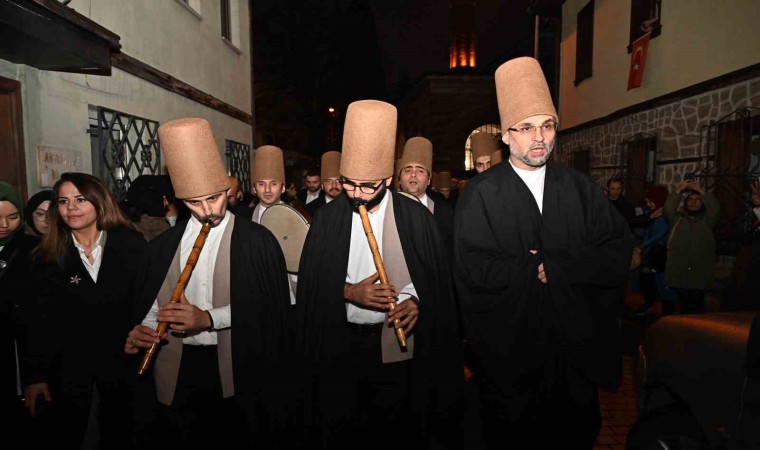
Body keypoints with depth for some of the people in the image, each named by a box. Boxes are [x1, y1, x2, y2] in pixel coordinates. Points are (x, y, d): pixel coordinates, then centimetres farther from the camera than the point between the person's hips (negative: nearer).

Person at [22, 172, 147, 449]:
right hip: (69, 362, 1)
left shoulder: (132, 245, -8)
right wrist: (35, 375, -2)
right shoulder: (50, 256, -3)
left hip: (121, 360, 0)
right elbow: (40, 320, -2)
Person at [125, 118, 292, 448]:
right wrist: (141, 332, -9)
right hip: (177, 370, 4)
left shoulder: (257, 240, -5)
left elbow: (267, 305, -10)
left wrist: (209, 319, -18)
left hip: (235, 370, -3)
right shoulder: (163, 245, 8)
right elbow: (154, 305, 11)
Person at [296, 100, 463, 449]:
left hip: (397, 339, -1)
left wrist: (416, 301, -17)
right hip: (341, 341, 2)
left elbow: (437, 276, 0)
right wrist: (348, 292, -14)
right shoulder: (328, 218, 0)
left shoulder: (414, 217, -5)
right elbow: (310, 281, 1)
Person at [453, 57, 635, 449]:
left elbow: (619, 253, -5)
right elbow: (473, 269, -17)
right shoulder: (480, 195, -8)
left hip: (576, 345, 3)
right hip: (508, 351, -3)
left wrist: (550, 263, -15)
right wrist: (535, 269, -12)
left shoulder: (579, 188, 3)